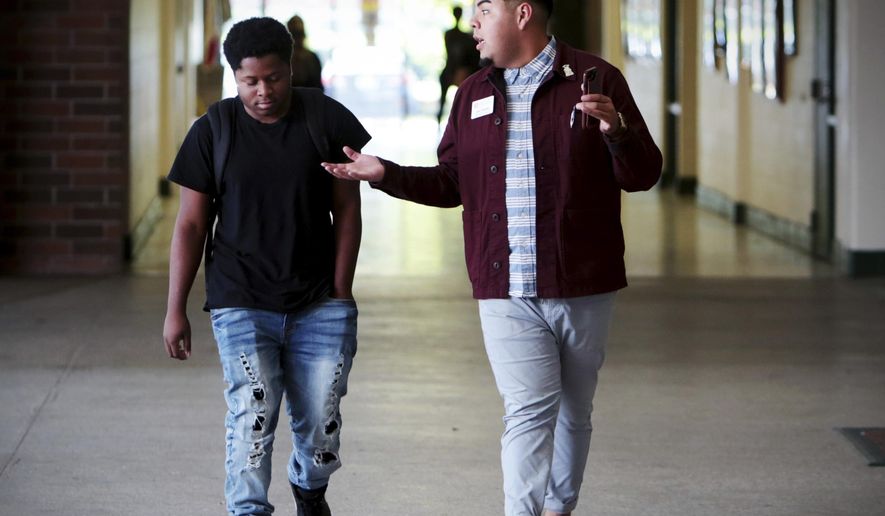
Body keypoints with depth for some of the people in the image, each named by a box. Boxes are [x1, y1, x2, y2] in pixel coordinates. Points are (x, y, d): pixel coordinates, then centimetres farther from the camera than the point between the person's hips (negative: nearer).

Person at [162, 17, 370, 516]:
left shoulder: (328, 120, -1)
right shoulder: (212, 133, -2)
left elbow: (347, 208, 4)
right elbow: (191, 224, 1)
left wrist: (341, 291, 1)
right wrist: (176, 310, -1)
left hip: (319, 304, 1)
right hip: (242, 305, -1)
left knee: (321, 422, 7)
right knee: (252, 415, -13)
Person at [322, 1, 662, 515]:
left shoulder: (596, 79, -3)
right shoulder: (473, 95, 11)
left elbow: (644, 175, -4)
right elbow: (451, 183, 16)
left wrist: (616, 131, -22)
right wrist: (386, 174, 4)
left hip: (584, 289, -1)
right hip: (508, 293, 1)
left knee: (573, 410, 15)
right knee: (528, 412, -11)